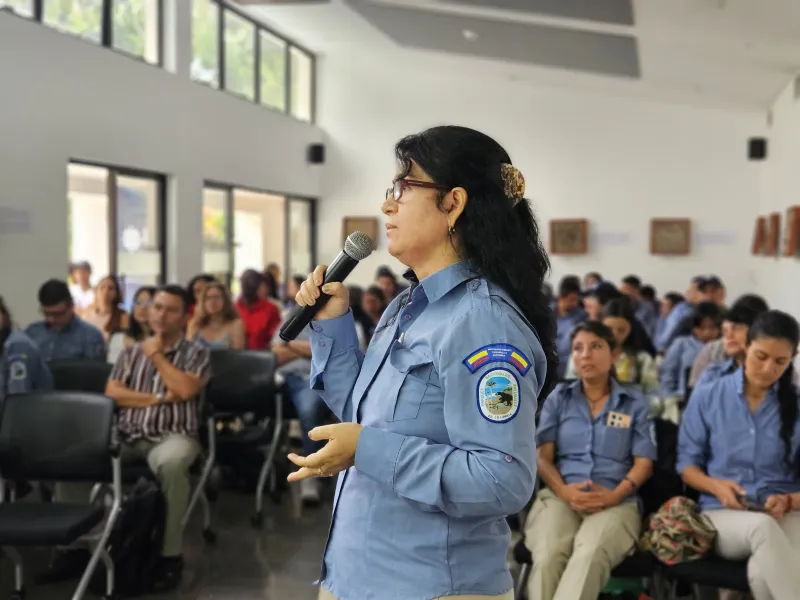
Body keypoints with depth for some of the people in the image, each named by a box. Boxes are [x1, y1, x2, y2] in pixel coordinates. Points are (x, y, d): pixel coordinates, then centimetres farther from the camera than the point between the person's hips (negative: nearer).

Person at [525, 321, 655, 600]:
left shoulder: (634, 403, 16)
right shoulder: (558, 398, 19)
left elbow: (644, 463, 9)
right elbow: (542, 456, 11)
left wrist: (615, 495, -11)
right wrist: (563, 490, -10)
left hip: (616, 502, -1)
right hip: (560, 497, 1)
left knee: (589, 556, -37)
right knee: (547, 556, -34)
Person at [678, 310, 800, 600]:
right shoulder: (707, 396, 6)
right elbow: (687, 464, 9)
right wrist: (717, 486, -11)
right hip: (722, 514, 0)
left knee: (762, 571, -39)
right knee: (763, 528, -40)